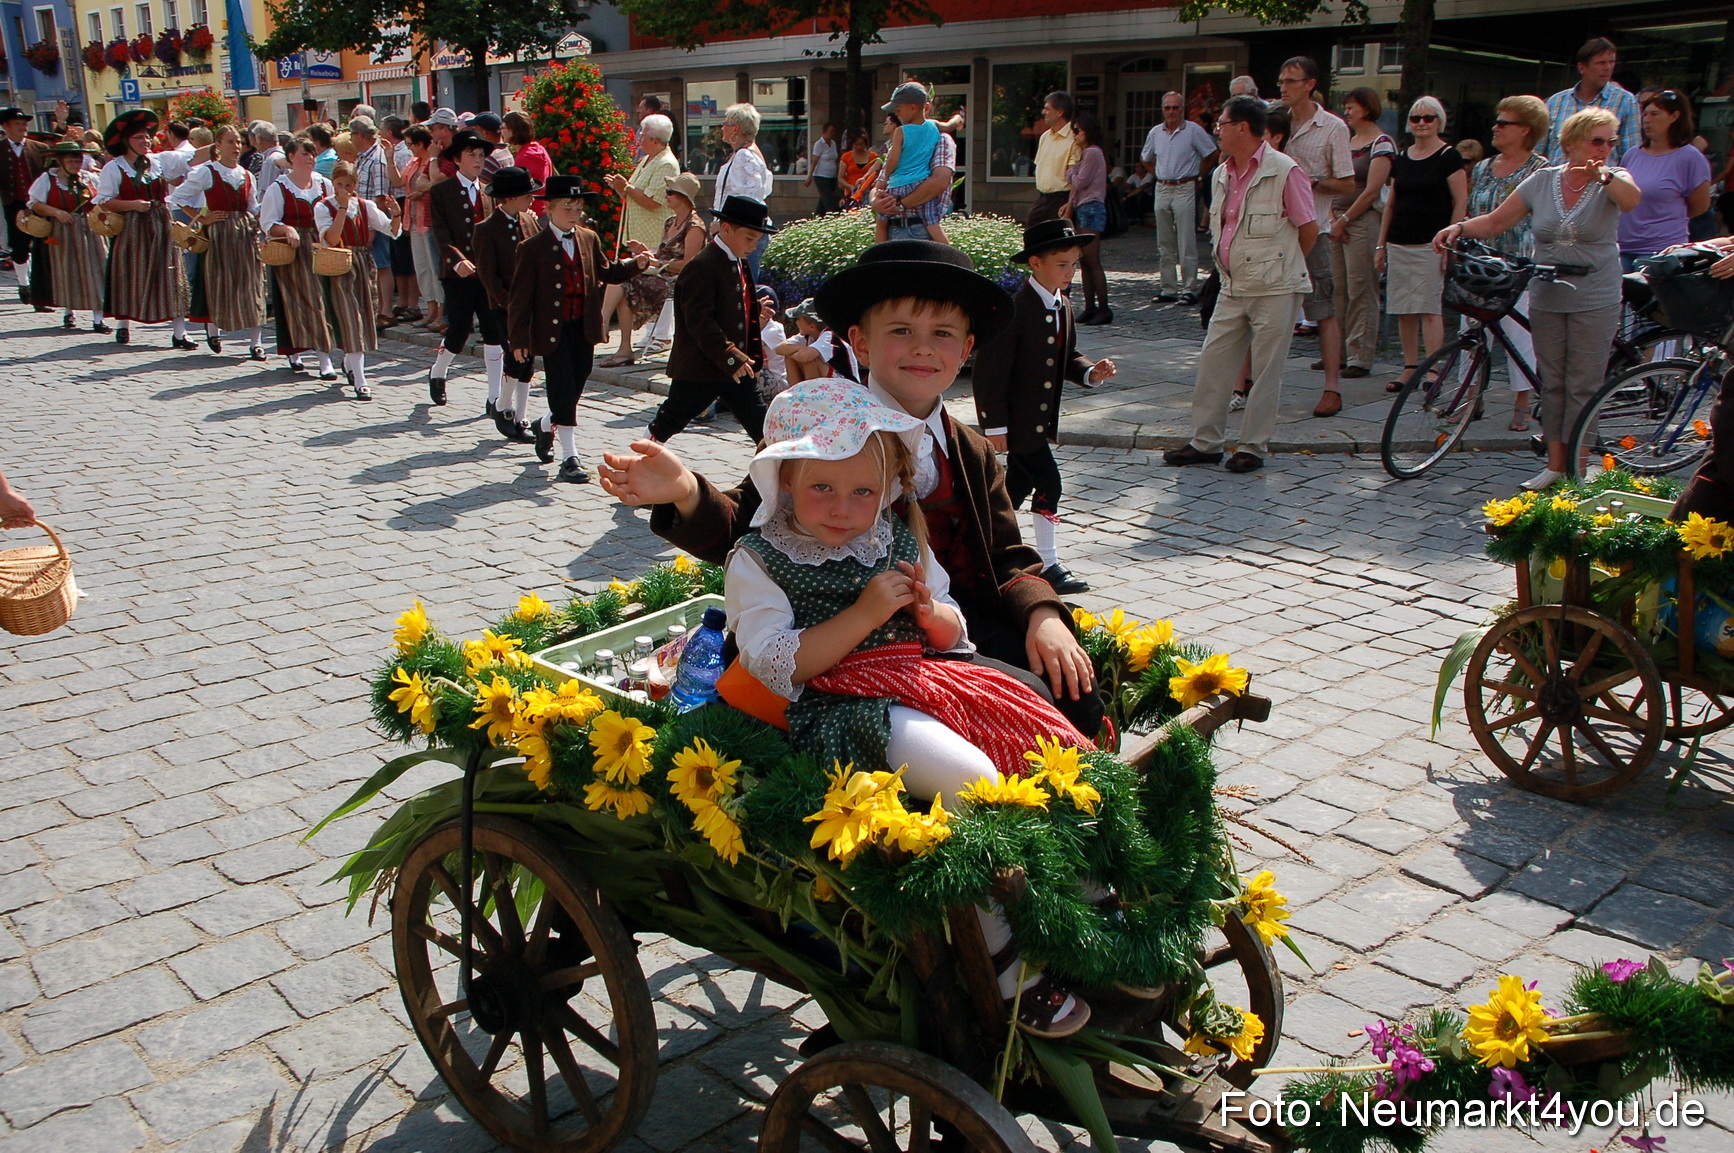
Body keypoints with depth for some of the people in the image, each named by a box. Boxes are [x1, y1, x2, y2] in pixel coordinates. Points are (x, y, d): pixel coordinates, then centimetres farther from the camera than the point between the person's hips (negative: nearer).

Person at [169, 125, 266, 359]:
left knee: (251, 287, -2)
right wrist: (202, 219, -5)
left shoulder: (247, 176, 11)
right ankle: (213, 331, 27)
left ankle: (255, 342, 0)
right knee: (218, 284, 3)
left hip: (246, 233, 3)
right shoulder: (206, 172, -3)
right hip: (219, 233, -3)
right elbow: (177, 197, -1)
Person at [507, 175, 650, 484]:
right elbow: (520, 296, -8)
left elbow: (606, 272, 19)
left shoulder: (590, 239, 8)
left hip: (584, 328, 5)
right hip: (552, 331, -5)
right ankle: (570, 460, -4)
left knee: (574, 391, 12)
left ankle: (545, 427, 41)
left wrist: (635, 264, 1)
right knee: (564, 393, -8)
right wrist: (519, 339, -12)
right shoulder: (533, 248, -8)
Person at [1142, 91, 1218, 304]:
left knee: (1187, 243, -8)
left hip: (1185, 189, -5)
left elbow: (1211, 154, 1)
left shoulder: (1193, 130, -5)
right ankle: (1169, 288, 14)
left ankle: (1189, 288, -6)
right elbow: (1146, 158, 25)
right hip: (1162, 189, 5)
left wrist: (1197, 176, 2)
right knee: (1165, 244, 8)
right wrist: (1160, 175, 15)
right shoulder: (1155, 133, 9)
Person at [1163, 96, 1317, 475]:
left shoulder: (1285, 172, -11)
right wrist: (1231, 266, 15)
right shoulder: (1222, 174, 11)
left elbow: (1309, 229, -5)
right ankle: (1205, 442, 14)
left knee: (1266, 372, 1)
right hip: (1233, 287, 7)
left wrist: (1278, 265, 7)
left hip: (1274, 290, -7)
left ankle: (1253, 447, 10)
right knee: (1213, 363, 6)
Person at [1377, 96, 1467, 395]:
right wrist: (1381, 244, 14)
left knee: (1430, 309, -9)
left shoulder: (1449, 157, -2)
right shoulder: (1401, 158, 14)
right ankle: (1410, 367, 13)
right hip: (1399, 244, 6)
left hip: (1431, 244, -6)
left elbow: (1461, 202, -5)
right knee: (1404, 310, 6)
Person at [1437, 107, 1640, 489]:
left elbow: (1631, 199, -25)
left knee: (1583, 386, -1)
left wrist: (1604, 175, -44)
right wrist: (1460, 228, -12)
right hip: (1546, 299, 3)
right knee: (1552, 383, 8)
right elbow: (1497, 221, 5)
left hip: (1594, 303, -3)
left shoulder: (1612, 179, -2)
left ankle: (1579, 467, 7)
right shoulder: (1542, 181, 5)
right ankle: (1554, 464, 15)